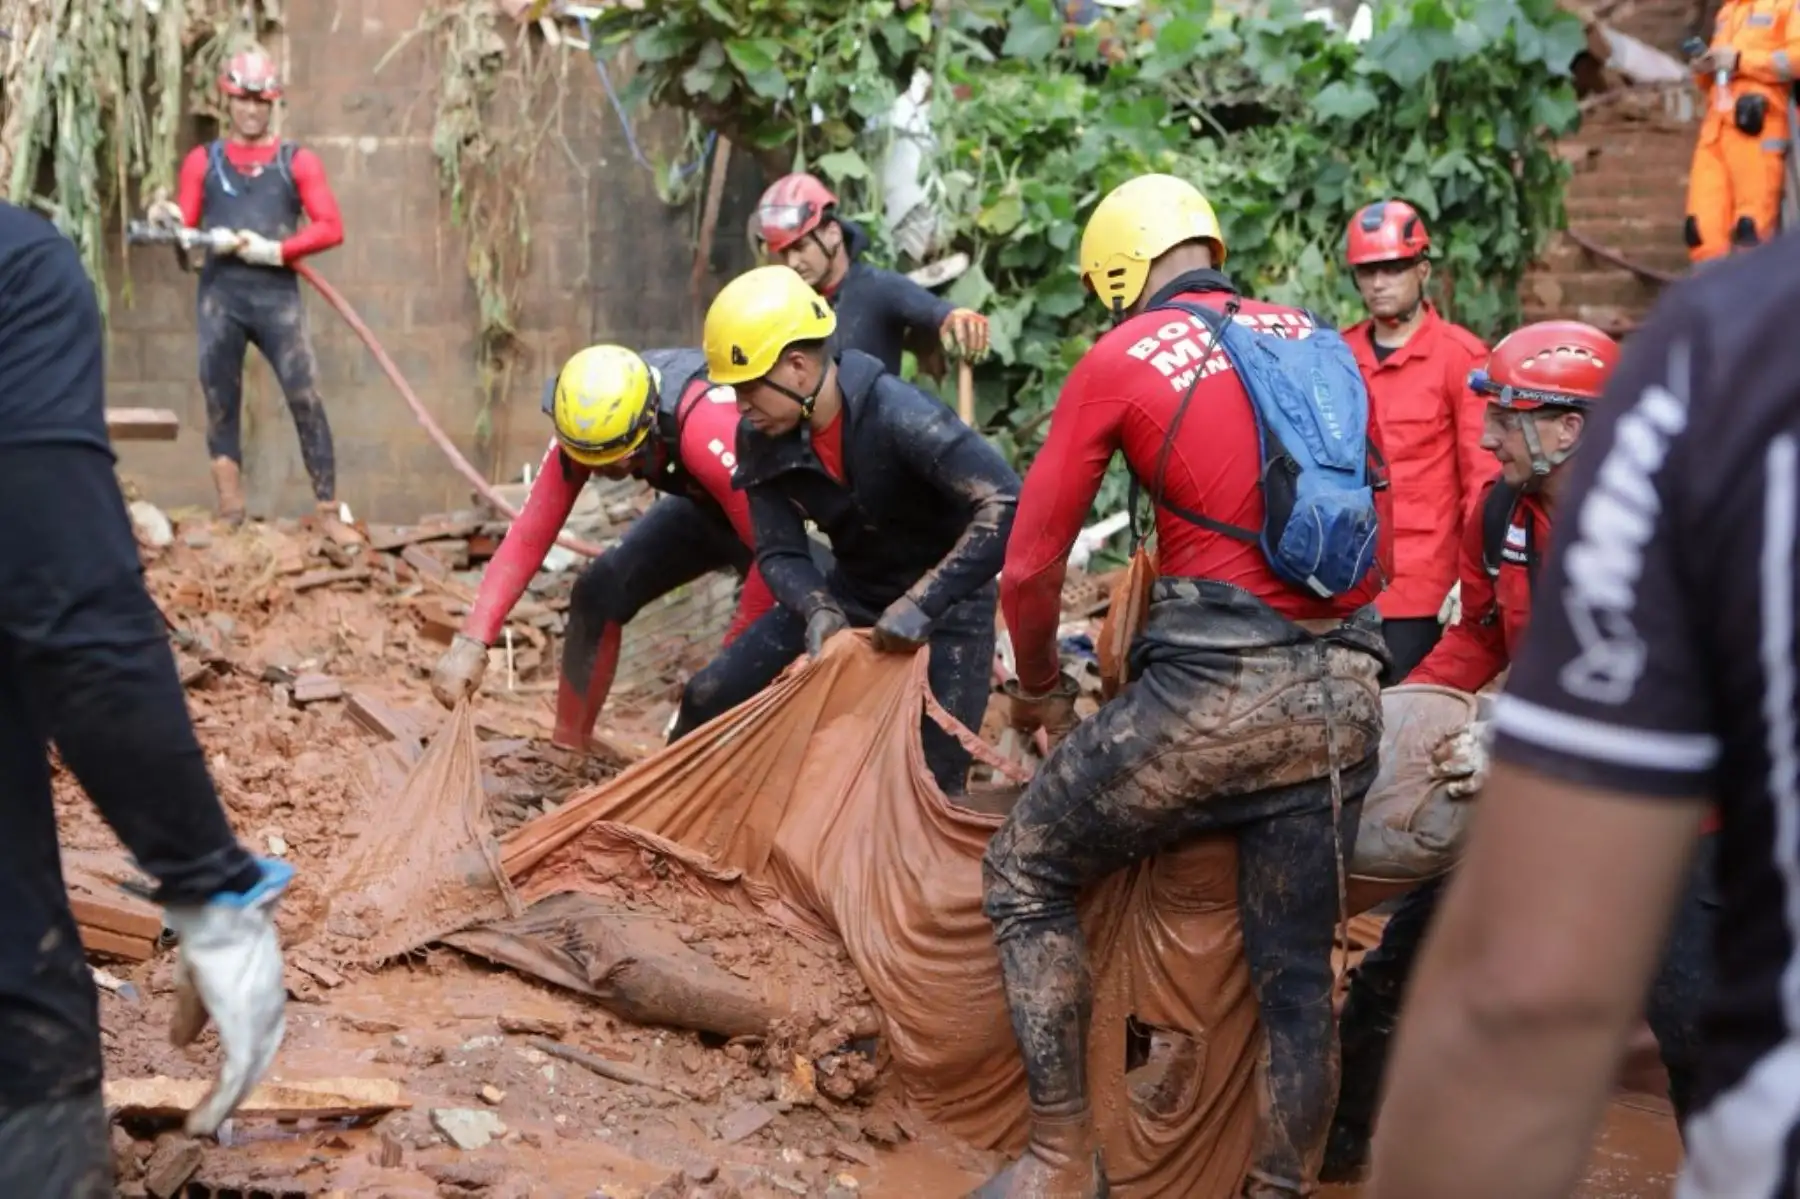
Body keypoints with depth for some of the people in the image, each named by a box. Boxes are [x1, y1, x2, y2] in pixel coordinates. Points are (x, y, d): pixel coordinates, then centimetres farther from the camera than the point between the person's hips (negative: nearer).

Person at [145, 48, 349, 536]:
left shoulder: (297, 161, 9)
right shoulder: (203, 161, 13)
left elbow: (331, 227, 0)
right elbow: (186, 226, 5)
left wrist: (276, 250, -11)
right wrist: (168, 219, -17)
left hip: (277, 294, -1)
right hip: (220, 295, 2)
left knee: (305, 399, -8)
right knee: (221, 404, 3)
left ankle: (329, 513, -5)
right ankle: (231, 515, 9)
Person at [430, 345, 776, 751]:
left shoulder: (703, 429, -43)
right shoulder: (584, 428, -24)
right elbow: (530, 534, -22)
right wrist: (472, 641, -31)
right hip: (702, 504, 5)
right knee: (599, 593, -6)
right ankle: (567, 752, 7)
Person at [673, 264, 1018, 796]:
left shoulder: (897, 414, -32)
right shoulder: (762, 440, -12)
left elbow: (1005, 504, -39)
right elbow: (780, 553, -7)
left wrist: (921, 605, -41)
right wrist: (819, 610, -29)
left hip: (943, 606, -6)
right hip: (850, 594, 6)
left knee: (930, 781, -16)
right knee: (710, 698, 3)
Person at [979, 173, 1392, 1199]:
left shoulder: (1118, 362, 1)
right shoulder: (1325, 344, 14)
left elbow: (1029, 570, 3)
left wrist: (1041, 689, 21)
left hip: (1214, 691, -5)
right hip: (1345, 694, 5)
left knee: (1026, 878, 14)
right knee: (1299, 974, 15)